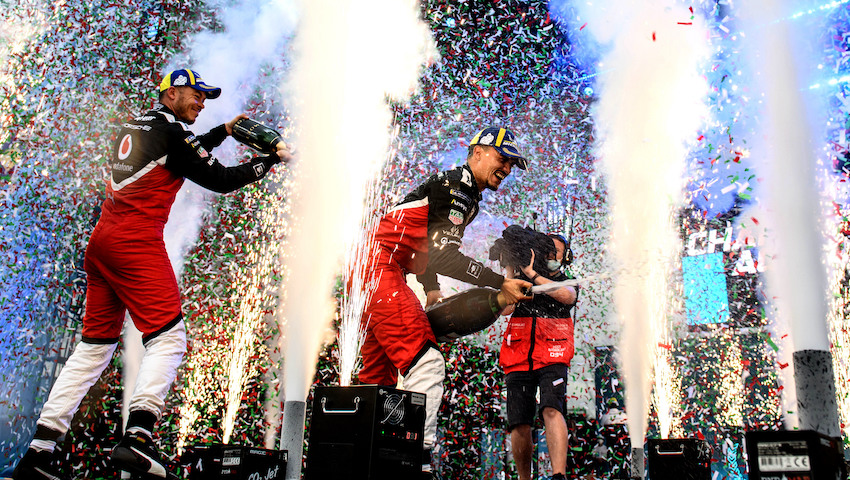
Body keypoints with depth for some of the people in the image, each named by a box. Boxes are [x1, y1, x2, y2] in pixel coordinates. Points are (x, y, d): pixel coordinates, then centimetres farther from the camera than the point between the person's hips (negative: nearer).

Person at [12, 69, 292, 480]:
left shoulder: (134, 126, 21)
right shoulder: (170, 131, -4)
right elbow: (219, 179, -5)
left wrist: (224, 131, 36)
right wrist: (270, 161, 6)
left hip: (100, 242, 9)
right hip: (137, 245, -9)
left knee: (95, 344, 11)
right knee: (168, 337, -9)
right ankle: (137, 438, -24)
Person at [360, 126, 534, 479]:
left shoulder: (467, 196, 21)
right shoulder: (456, 184, -11)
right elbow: (442, 255, -21)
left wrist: (432, 289, 16)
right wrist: (501, 284, -22)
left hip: (374, 270, 11)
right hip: (378, 264, -11)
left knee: (379, 377, 12)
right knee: (426, 363, -18)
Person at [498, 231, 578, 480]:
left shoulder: (567, 283, 16)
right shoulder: (520, 279, 17)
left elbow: (566, 295, -10)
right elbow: (506, 308, -1)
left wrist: (531, 274, -13)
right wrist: (510, 272, -4)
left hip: (552, 359, -1)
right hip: (519, 360, 1)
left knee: (552, 410, -24)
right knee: (519, 424, -2)